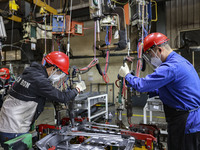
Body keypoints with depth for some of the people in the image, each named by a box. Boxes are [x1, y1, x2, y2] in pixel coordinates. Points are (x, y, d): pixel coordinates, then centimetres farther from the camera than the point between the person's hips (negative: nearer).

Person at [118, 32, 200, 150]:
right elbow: (163, 88, 19)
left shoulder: (170, 67, -24)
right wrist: (148, 92, 8)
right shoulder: (180, 60, 11)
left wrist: (127, 75, -7)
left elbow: (141, 85, -24)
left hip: (186, 123, -10)